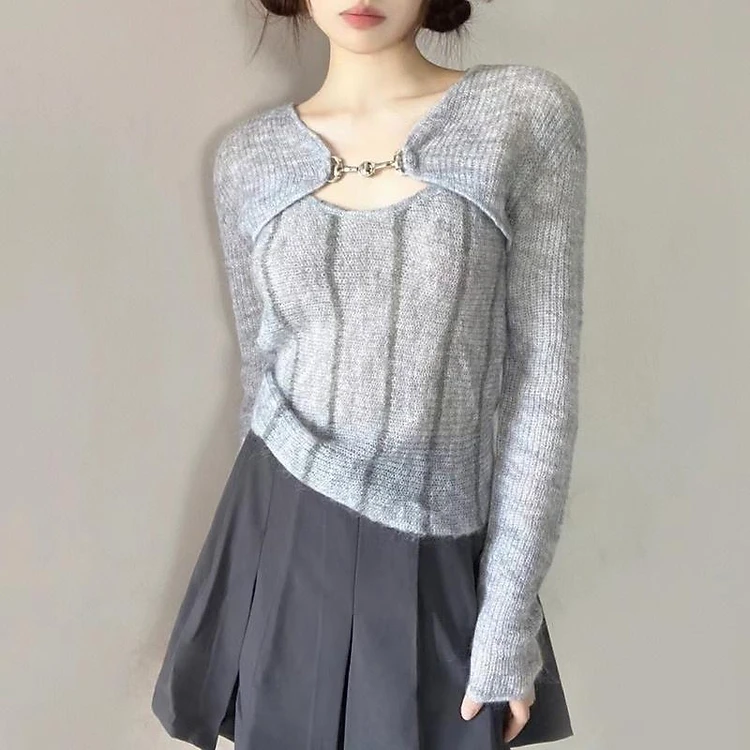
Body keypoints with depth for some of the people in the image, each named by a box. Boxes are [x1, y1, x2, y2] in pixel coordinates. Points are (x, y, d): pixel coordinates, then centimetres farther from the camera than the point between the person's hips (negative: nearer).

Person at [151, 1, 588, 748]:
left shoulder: (526, 113, -8)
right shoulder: (248, 156, 0)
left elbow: (543, 373, -10)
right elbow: (263, 367, 8)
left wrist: (512, 616, -11)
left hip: (438, 559, -1)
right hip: (285, 541, 2)